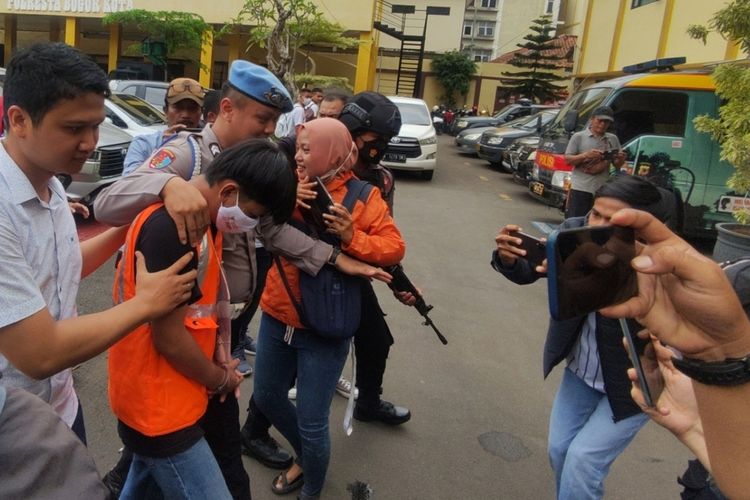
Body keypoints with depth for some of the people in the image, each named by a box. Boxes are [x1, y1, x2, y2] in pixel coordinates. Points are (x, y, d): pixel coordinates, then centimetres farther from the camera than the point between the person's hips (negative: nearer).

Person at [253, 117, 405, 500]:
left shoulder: (362, 197, -9)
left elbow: (394, 248, -13)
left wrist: (352, 238, -28)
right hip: (277, 315, 5)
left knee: (312, 423, 3)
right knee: (267, 397, 21)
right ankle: (304, 458, 49)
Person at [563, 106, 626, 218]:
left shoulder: (613, 139, 14)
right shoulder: (579, 136, 3)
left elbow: (617, 165, 16)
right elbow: (567, 159, -1)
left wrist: (621, 159, -8)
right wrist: (586, 155, -17)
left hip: (603, 191, 4)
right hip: (580, 189, -4)